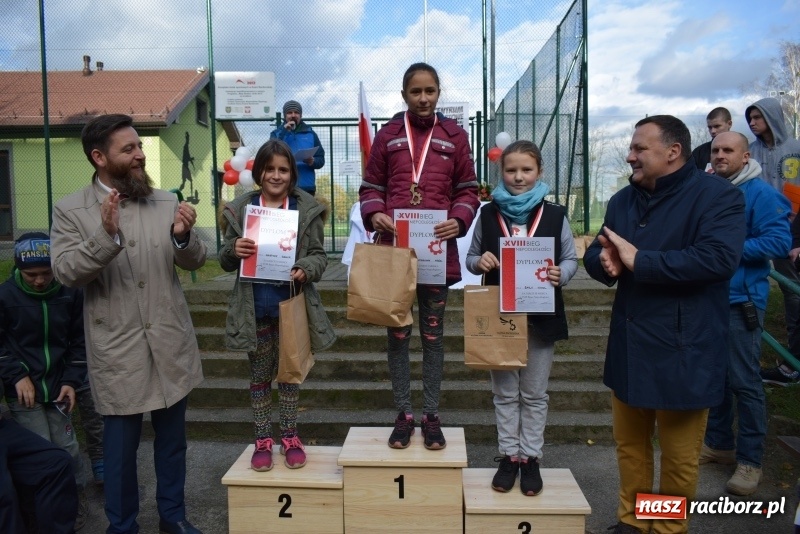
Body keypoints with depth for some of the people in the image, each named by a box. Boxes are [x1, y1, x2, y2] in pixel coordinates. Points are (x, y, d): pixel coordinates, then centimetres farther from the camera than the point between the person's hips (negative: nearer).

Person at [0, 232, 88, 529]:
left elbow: (80, 341, 2)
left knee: (67, 447, 5)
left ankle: (77, 497, 26)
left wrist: (71, 380, -4)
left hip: (58, 385, 1)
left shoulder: (71, 293, -6)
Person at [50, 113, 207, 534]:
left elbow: (195, 262, 2)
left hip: (171, 343, 3)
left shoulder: (166, 202, 2)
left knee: (172, 438, 17)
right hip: (117, 350, -2)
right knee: (121, 445, 12)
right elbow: (65, 272, -13)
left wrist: (184, 236, -21)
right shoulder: (69, 211, -4)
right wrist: (106, 234, -29)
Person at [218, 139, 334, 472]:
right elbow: (225, 261, 5)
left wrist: (305, 269, -23)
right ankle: (263, 439, 26)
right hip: (255, 308, 1)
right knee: (259, 375, 12)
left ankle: (290, 436, 28)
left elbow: (319, 255, -1)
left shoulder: (307, 209, -2)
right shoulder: (240, 209, 2)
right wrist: (234, 251, -18)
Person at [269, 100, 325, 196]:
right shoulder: (276, 133, 9)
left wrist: (312, 161, -14)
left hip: (306, 187, 1)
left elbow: (321, 160, 10)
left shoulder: (311, 134, 12)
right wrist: (284, 132, -10)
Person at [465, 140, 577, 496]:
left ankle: (530, 458, 23)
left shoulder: (555, 215, -2)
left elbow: (571, 259, 4)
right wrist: (480, 262, -13)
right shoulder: (488, 214, 1)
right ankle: (509, 456, 24)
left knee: (534, 393, 11)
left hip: (540, 316, -1)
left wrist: (561, 275, -17)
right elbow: (471, 258, 9)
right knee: (504, 392, 11)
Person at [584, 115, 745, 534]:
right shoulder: (623, 200, 9)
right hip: (629, 346, 6)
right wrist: (604, 260, -17)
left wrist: (639, 260, -23)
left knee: (679, 455, 9)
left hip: (683, 351, -6)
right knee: (629, 443, 19)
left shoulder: (717, 195, -11)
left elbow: (718, 258, -27)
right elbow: (594, 257, 7)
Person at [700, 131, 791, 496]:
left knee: (744, 382, -1)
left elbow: (780, 241, -17)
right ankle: (719, 444, 30)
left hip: (740, 300, -6)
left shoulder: (760, 193, -9)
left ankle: (750, 460, 12)